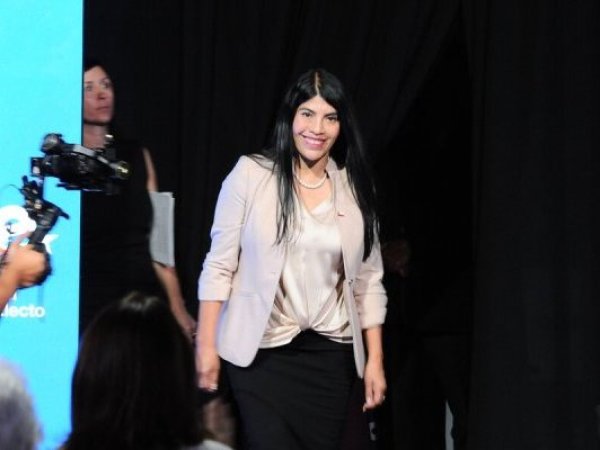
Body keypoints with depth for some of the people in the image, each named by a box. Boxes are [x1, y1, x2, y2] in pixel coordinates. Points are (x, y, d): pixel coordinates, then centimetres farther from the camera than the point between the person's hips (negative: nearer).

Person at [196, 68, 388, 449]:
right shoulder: (251, 174, -5)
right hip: (261, 350, -3)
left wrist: (375, 360, 5)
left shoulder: (355, 188, 5)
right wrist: (207, 344, -7)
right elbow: (219, 265, -3)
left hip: (330, 354, 3)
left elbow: (368, 281, 8)